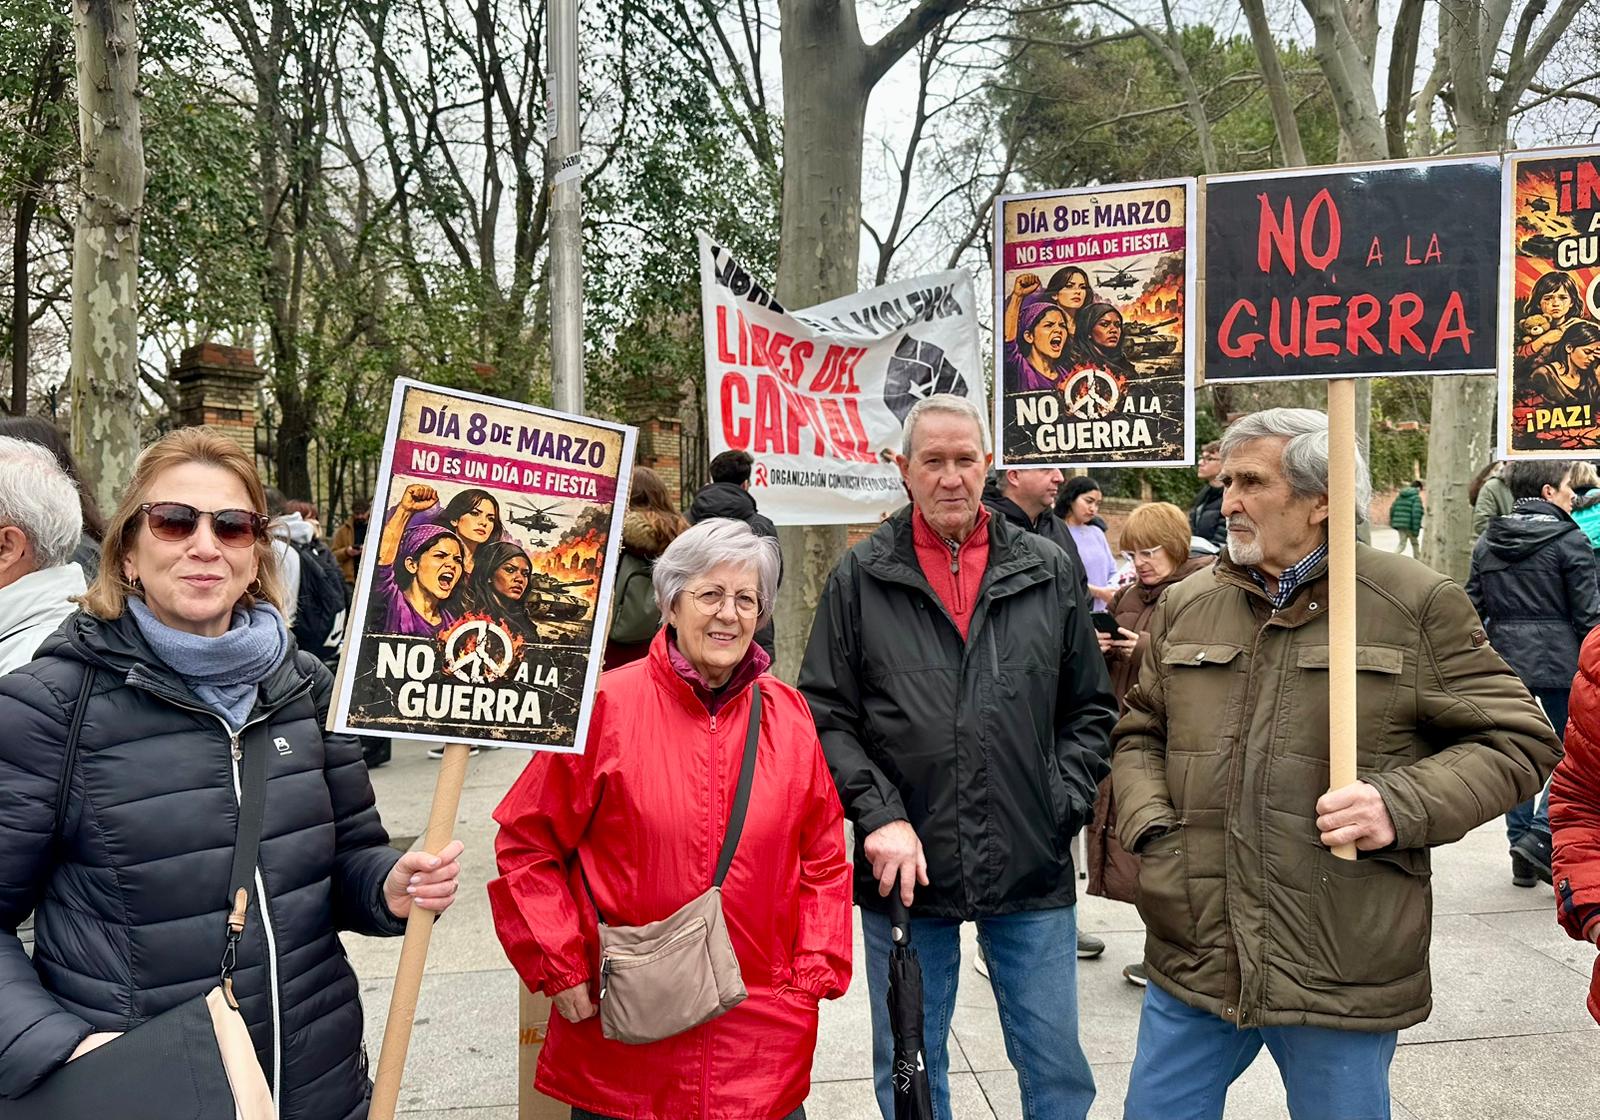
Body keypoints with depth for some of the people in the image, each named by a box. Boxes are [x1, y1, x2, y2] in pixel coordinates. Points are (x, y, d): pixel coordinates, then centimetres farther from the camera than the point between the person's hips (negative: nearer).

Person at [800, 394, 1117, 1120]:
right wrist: (879, 815, -12)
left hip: (1033, 870, 1)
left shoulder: (1049, 574, 4)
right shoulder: (860, 579, -1)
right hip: (905, 869, -1)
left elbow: (1090, 710, 10)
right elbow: (826, 716, -2)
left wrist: (1063, 801, -2)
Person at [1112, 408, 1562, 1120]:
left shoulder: (1417, 605, -3)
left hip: (1346, 976, -3)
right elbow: (1140, 733, 17)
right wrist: (1150, 827, -1)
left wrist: (1402, 804, -16)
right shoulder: (1184, 606, 8)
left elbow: (1517, 740, -1)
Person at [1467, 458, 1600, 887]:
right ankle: (1542, 833, -5)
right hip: (1559, 661, -5)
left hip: (1504, 659, 5)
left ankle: (1523, 854, 16)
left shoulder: (1487, 542, 8)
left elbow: (1474, 608, 9)